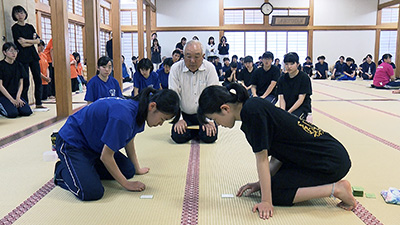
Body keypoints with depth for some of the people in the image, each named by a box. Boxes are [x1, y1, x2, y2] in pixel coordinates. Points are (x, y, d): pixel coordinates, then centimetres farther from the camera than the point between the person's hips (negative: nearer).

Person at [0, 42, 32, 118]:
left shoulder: (19, 65, 8)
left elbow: (21, 84, 8)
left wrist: (18, 98, -7)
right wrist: (12, 100, -14)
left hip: (16, 94, 5)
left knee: (27, 112, -18)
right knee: (13, 113, -26)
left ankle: (13, 106, 10)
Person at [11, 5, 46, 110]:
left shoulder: (30, 27, 14)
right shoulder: (15, 28, -1)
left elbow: (38, 40, 5)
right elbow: (22, 44, -10)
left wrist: (26, 40, -7)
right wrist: (33, 41, -1)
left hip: (33, 55, 5)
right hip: (23, 57, -5)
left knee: (38, 80, 3)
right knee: (25, 82, -6)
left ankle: (38, 104, 10)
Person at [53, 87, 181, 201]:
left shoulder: (139, 111, -7)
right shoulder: (123, 117, -36)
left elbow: (129, 140, 12)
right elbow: (106, 156, -25)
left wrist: (137, 168, 19)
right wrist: (126, 184, -16)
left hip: (94, 145, 9)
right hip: (71, 143, -9)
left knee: (128, 171, 5)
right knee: (92, 193, -23)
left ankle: (86, 167, 19)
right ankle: (62, 170, 6)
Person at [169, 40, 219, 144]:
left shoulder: (210, 68, -8)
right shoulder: (175, 69, -7)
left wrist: (209, 120, -15)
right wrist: (178, 119, -15)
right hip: (184, 114, 1)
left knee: (210, 137, -21)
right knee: (179, 137, -21)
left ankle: (201, 130, 14)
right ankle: (193, 131, 12)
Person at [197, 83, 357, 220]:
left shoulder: (251, 110, -21)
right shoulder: (255, 108, 6)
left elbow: (262, 159, -19)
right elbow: (277, 156, 9)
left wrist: (266, 201, -13)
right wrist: (261, 184, 7)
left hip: (332, 162, -9)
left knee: (276, 192, -7)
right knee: (275, 182, 17)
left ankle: (336, 189, -5)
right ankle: (328, 182, 17)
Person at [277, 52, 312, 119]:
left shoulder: (304, 77, -7)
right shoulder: (282, 79, 6)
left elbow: (301, 99, -12)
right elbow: (281, 98, 0)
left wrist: (289, 112, -22)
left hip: (302, 107, -4)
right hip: (286, 107, 4)